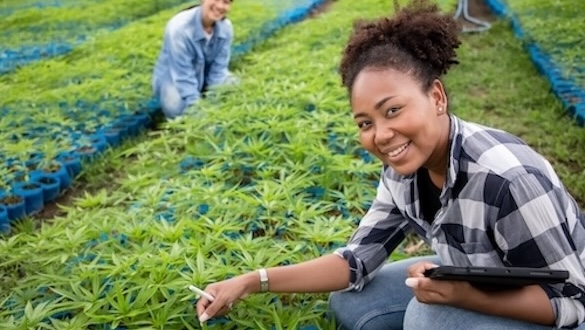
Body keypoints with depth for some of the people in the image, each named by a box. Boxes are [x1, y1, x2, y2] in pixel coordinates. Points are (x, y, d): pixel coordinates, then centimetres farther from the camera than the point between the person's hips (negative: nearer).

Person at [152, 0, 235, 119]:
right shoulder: (179, 28, -32)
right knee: (176, 108, -33)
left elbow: (219, 70, -14)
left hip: (203, 77, 5)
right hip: (173, 79, -5)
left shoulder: (226, 27, -17)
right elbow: (184, 78, -32)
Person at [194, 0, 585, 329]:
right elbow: (357, 260, -5)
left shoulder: (507, 177, -34)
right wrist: (253, 282, -14)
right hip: (478, 282, 7)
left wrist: (461, 294, -39)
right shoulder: (403, 173, -11)